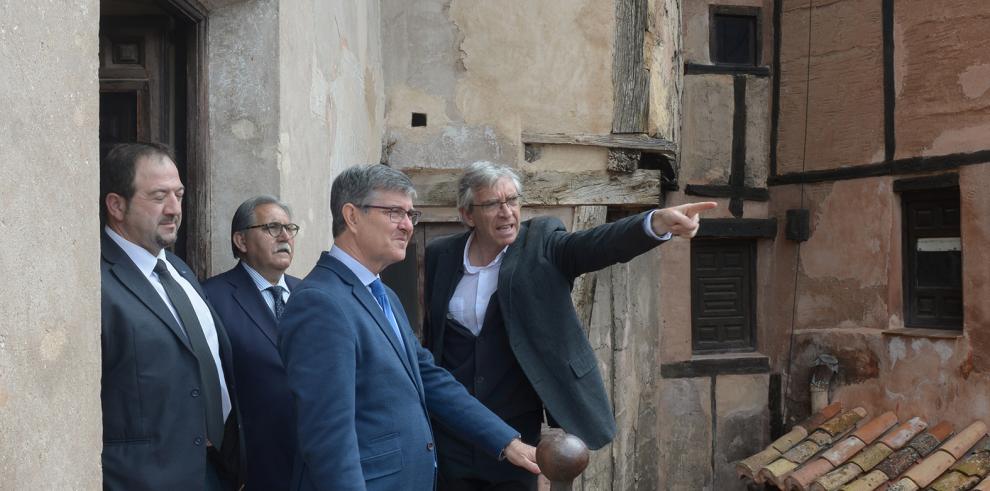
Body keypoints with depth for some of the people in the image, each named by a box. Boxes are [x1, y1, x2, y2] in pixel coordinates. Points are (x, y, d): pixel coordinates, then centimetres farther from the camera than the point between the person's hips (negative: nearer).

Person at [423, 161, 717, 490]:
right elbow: (432, 333, 11)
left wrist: (657, 222, -44)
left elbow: (595, 244, -25)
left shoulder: (542, 244, -7)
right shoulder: (441, 255, 2)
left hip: (516, 428, -2)